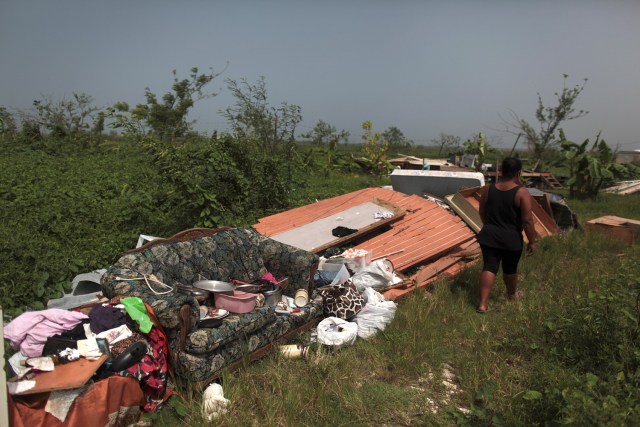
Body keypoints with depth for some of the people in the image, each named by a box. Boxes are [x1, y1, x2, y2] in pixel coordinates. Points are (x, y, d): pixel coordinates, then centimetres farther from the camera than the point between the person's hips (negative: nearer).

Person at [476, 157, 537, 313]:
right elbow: (527, 220, -16)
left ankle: (483, 303, -2)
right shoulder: (522, 192, -15)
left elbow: (482, 213, 9)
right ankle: (512, 294, 42)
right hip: (511, 239, -2)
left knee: (489, 267, 4)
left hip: (489, 236, 3)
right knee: (510, 269, 17)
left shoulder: (488, 189, -2)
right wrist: (532, 241, -5)